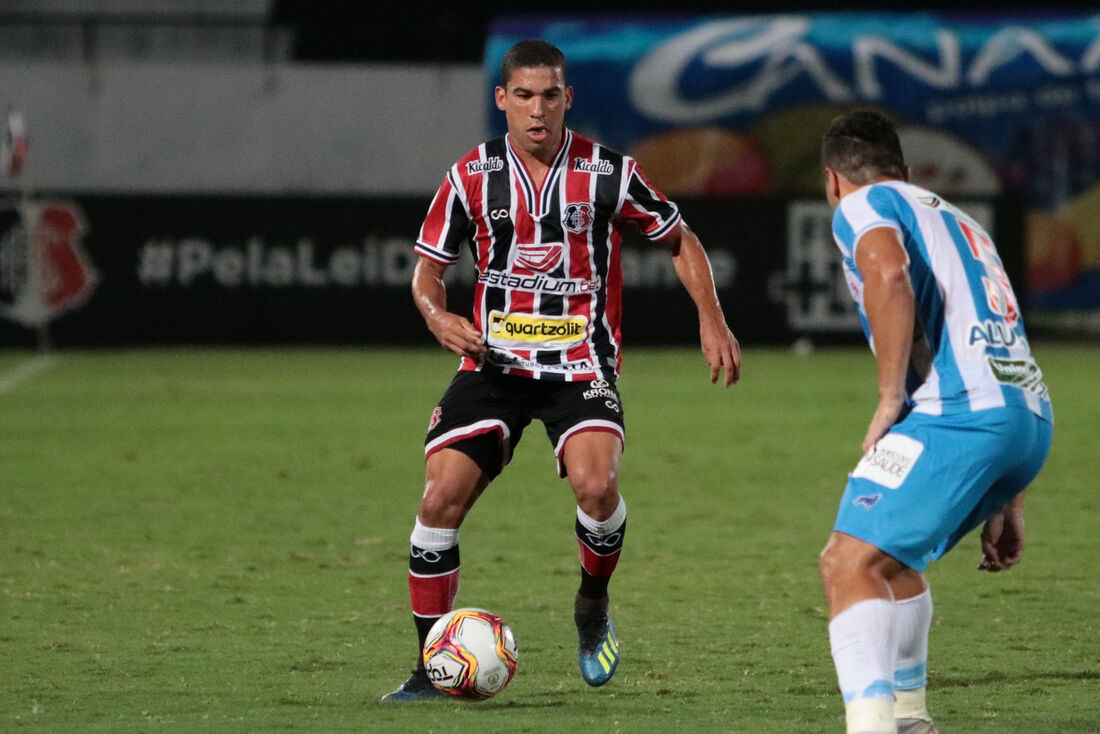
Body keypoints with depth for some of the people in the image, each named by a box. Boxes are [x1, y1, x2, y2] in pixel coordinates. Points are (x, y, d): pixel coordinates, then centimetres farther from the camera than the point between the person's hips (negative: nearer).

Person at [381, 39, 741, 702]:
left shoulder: (608, 173, -4)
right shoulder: (472, 176, 0)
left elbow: (679, 239, 9)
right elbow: (429, 267, 9)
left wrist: (712, 320, -1)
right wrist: (439, 317, -12)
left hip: (582, 367, -2)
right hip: (494, 365, 2)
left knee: (597, 484, -27)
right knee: (441, 497, -12)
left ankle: (593, 604, 5)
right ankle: (432, 666, 1)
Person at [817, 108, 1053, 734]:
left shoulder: (863, 207, 8)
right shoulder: (960, 222, 33)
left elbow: (890, 273, -17)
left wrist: (890, 397, -12)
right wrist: (1006, 504, 32)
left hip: (960, 412, -8)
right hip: (1033, 420, 8)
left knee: (850, 565, -13)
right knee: (888, 556, 27)